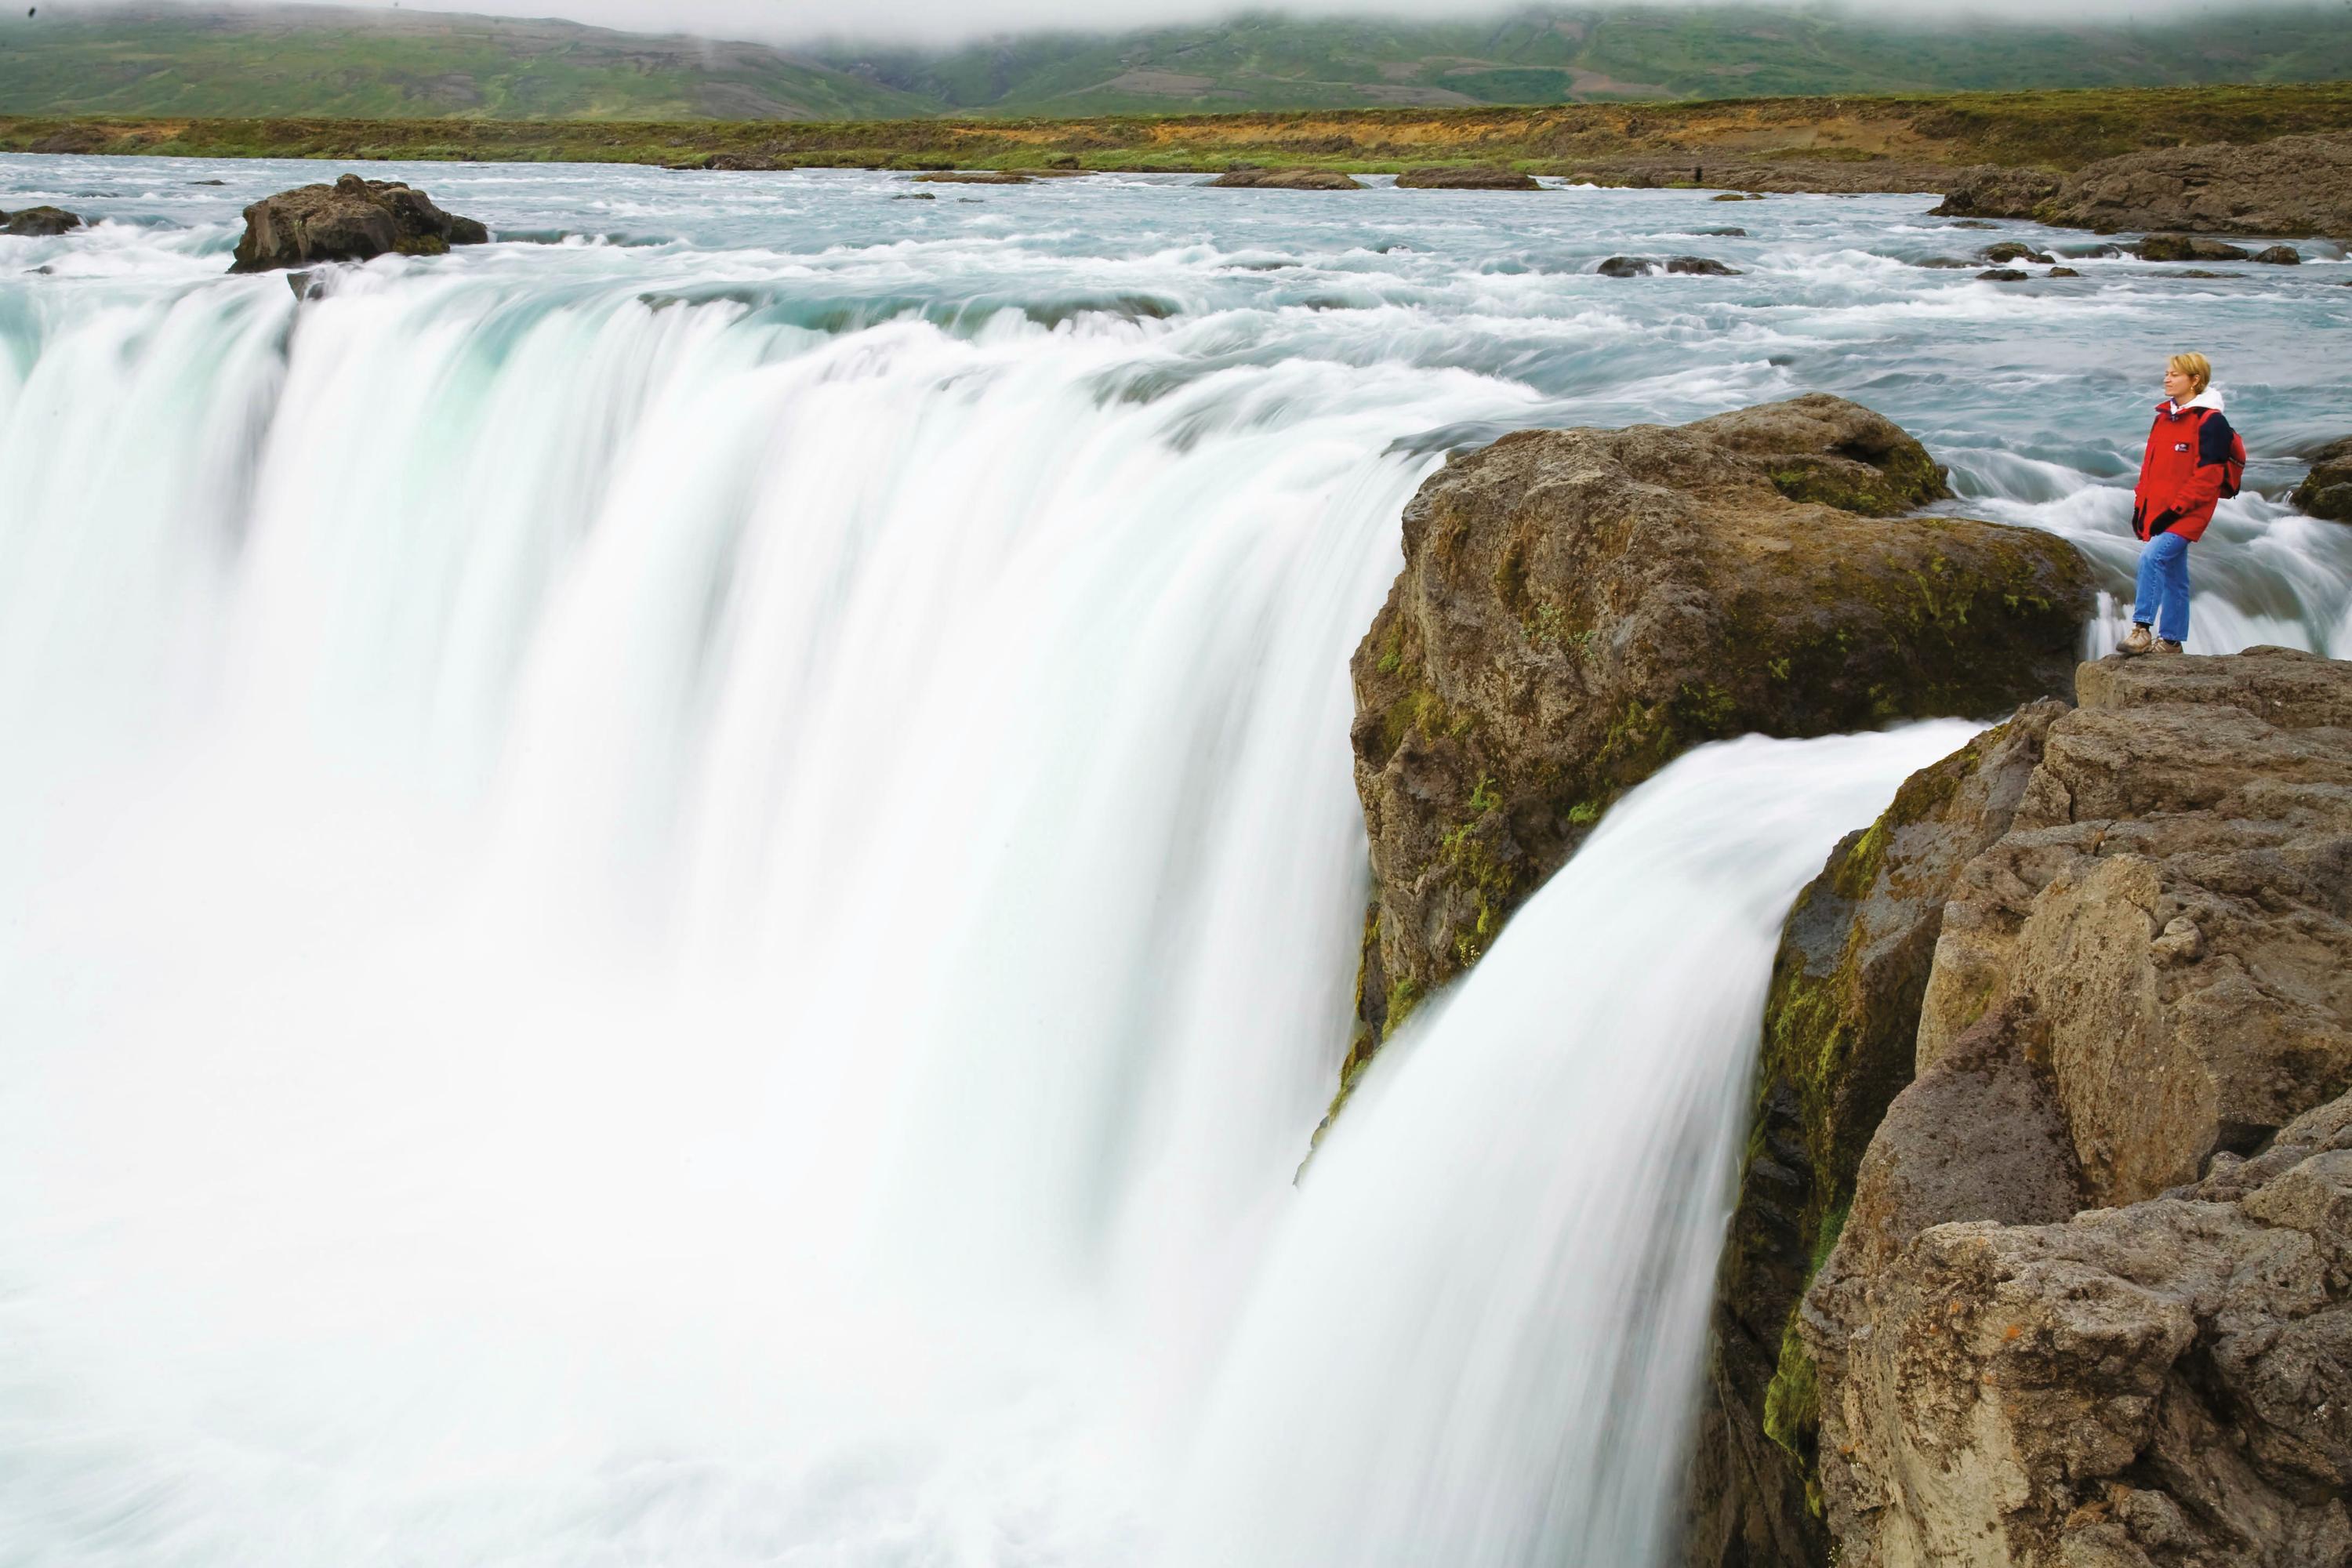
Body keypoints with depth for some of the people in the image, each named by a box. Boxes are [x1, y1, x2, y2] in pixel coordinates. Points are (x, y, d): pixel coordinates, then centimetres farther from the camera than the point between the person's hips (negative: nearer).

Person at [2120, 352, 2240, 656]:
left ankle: (2142, 629, -26)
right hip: (2157, 511, 8)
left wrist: (2175, 510, -19)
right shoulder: (2164, 417, 14)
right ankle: (2171, 640, 18)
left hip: (2187, 514, -8)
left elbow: (2207, 476, -15)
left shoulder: (2211, 422, -10)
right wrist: (2140, 506, 12)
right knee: (2172, 576, 13)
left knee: (2153, 556, -25)